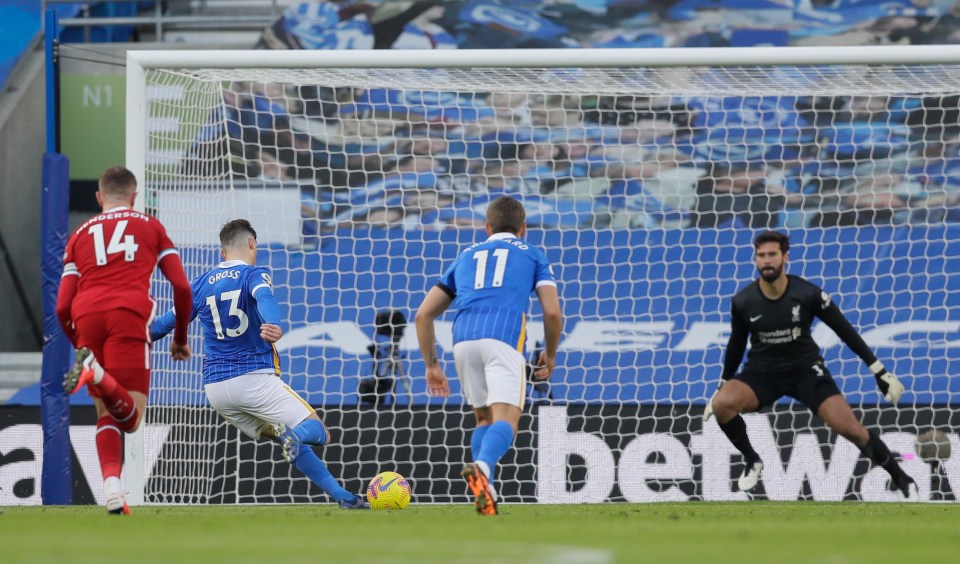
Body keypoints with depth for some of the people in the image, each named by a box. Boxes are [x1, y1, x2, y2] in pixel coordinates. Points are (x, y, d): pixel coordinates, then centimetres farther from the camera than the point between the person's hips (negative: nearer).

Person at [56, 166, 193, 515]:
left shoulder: (81, 234, 26)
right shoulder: (150, 226, 23)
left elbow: (63, 307, 18)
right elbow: (182, 287, 15)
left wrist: (78, 345, 33)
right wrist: (180, 339, 27)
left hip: (87, 316, 3)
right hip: (129, 314, -3)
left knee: (106, 413, 13)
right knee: (131, 417, -9)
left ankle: (112, 490, -7)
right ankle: (96, 373, -39)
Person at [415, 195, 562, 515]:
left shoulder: (466, 257, 31)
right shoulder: (532, 255, 23)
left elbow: (423, 315, 25)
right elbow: (553, 312, 9)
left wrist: (432, 366, 31)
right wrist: (550, 355, 26)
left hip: (463, 338, 3)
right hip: (504, 336, -3)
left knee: (484, 418, 21)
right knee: (506, 421, -12)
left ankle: (485, 493, 4)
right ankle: (482, 466, -44)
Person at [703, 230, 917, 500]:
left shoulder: (808, 294, -15)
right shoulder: (742, 302, -11)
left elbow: (845, 331, -4)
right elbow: (736, 346, 8)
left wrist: (880, 372, -4)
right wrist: (721, 387, 16)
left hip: (806, 369, -1)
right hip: (762, 371, 1)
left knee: (849, 427, -19)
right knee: (721, 404, -29)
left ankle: (902, 481, 2)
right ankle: (752, 462, -2)